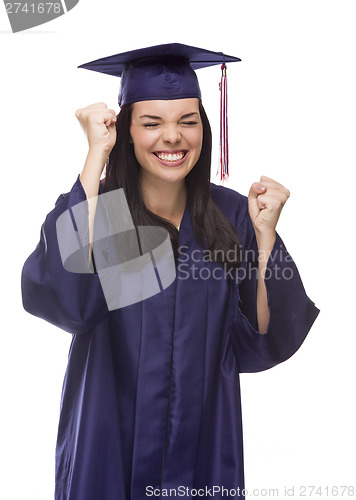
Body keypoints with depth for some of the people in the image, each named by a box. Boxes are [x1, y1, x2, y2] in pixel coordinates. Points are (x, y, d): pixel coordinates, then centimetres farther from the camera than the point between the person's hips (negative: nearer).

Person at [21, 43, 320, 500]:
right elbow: (64, 298, -32)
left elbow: (258, 344, -9)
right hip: (111, 442, -2)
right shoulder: (89, 206, -10)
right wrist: (97, 155, -27)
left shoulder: (232, 214, -5)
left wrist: (265, 235, -20)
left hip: (204, 440, 2)